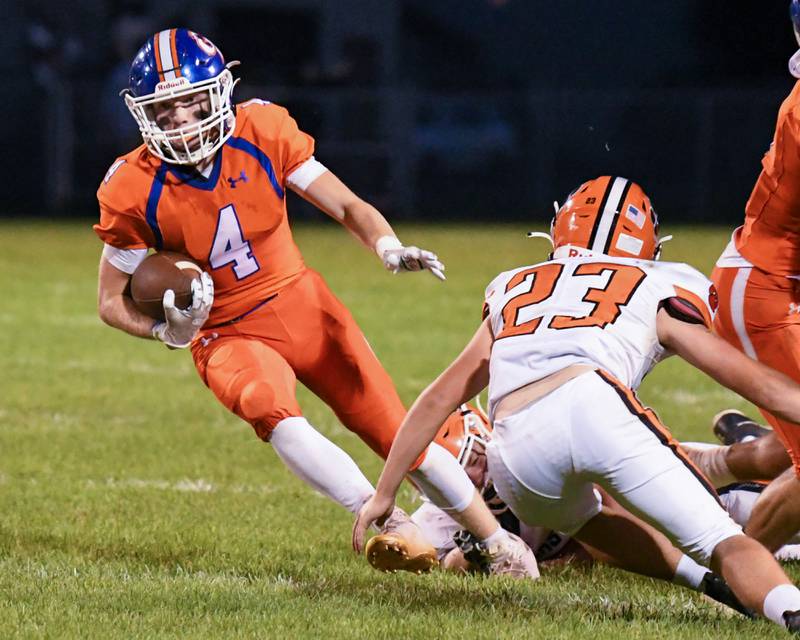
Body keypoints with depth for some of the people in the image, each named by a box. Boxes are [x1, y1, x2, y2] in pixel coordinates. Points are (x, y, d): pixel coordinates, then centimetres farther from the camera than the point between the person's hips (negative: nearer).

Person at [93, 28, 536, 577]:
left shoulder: (263, 133, -12)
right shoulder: (135, 192, -15)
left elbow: (347, 206, -6)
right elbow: (112, 301, -3)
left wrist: (389, 246, -27)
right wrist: (168, 330, -23)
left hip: (304, 306, 2)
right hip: (228, 336, -2)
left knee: (397, 432, -2)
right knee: (271, 410, -36)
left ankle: (501, 543, 15)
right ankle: (385, 521, -37)